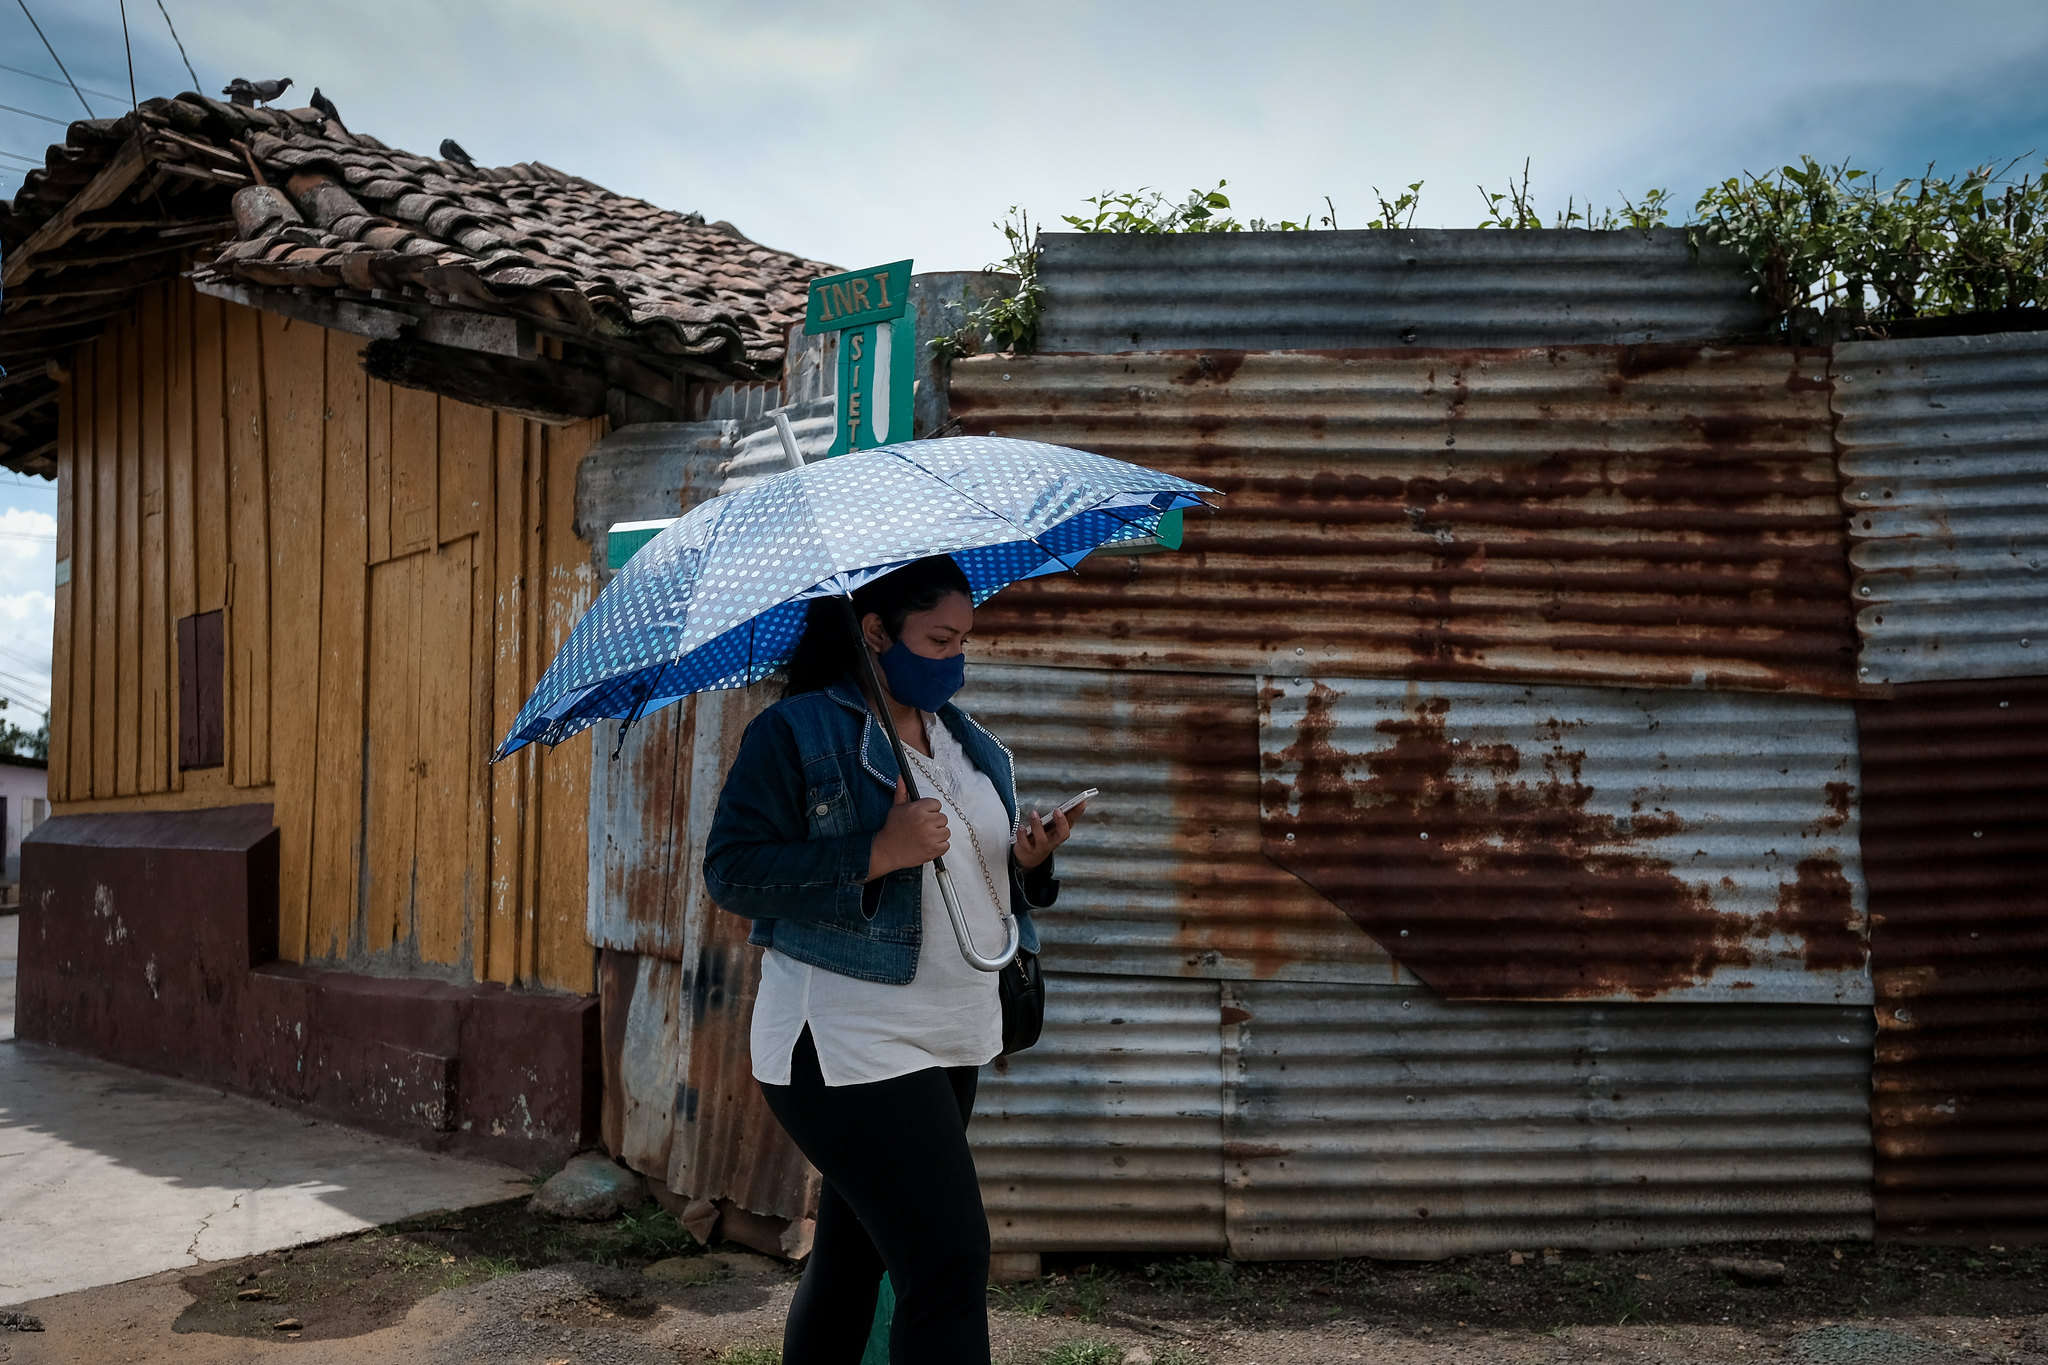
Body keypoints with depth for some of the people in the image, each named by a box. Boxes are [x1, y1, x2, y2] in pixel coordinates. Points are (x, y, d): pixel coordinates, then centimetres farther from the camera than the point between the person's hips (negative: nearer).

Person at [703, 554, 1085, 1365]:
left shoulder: (973, 747, 14)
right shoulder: (797, 732, -8)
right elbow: (732, 872, -15)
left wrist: (1029, 862, -3)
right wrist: (876, 854, -23)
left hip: (949, 1042, 7)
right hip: (846, 1044, -7)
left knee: (854, 1257, 17)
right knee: (950, 1257, -12)